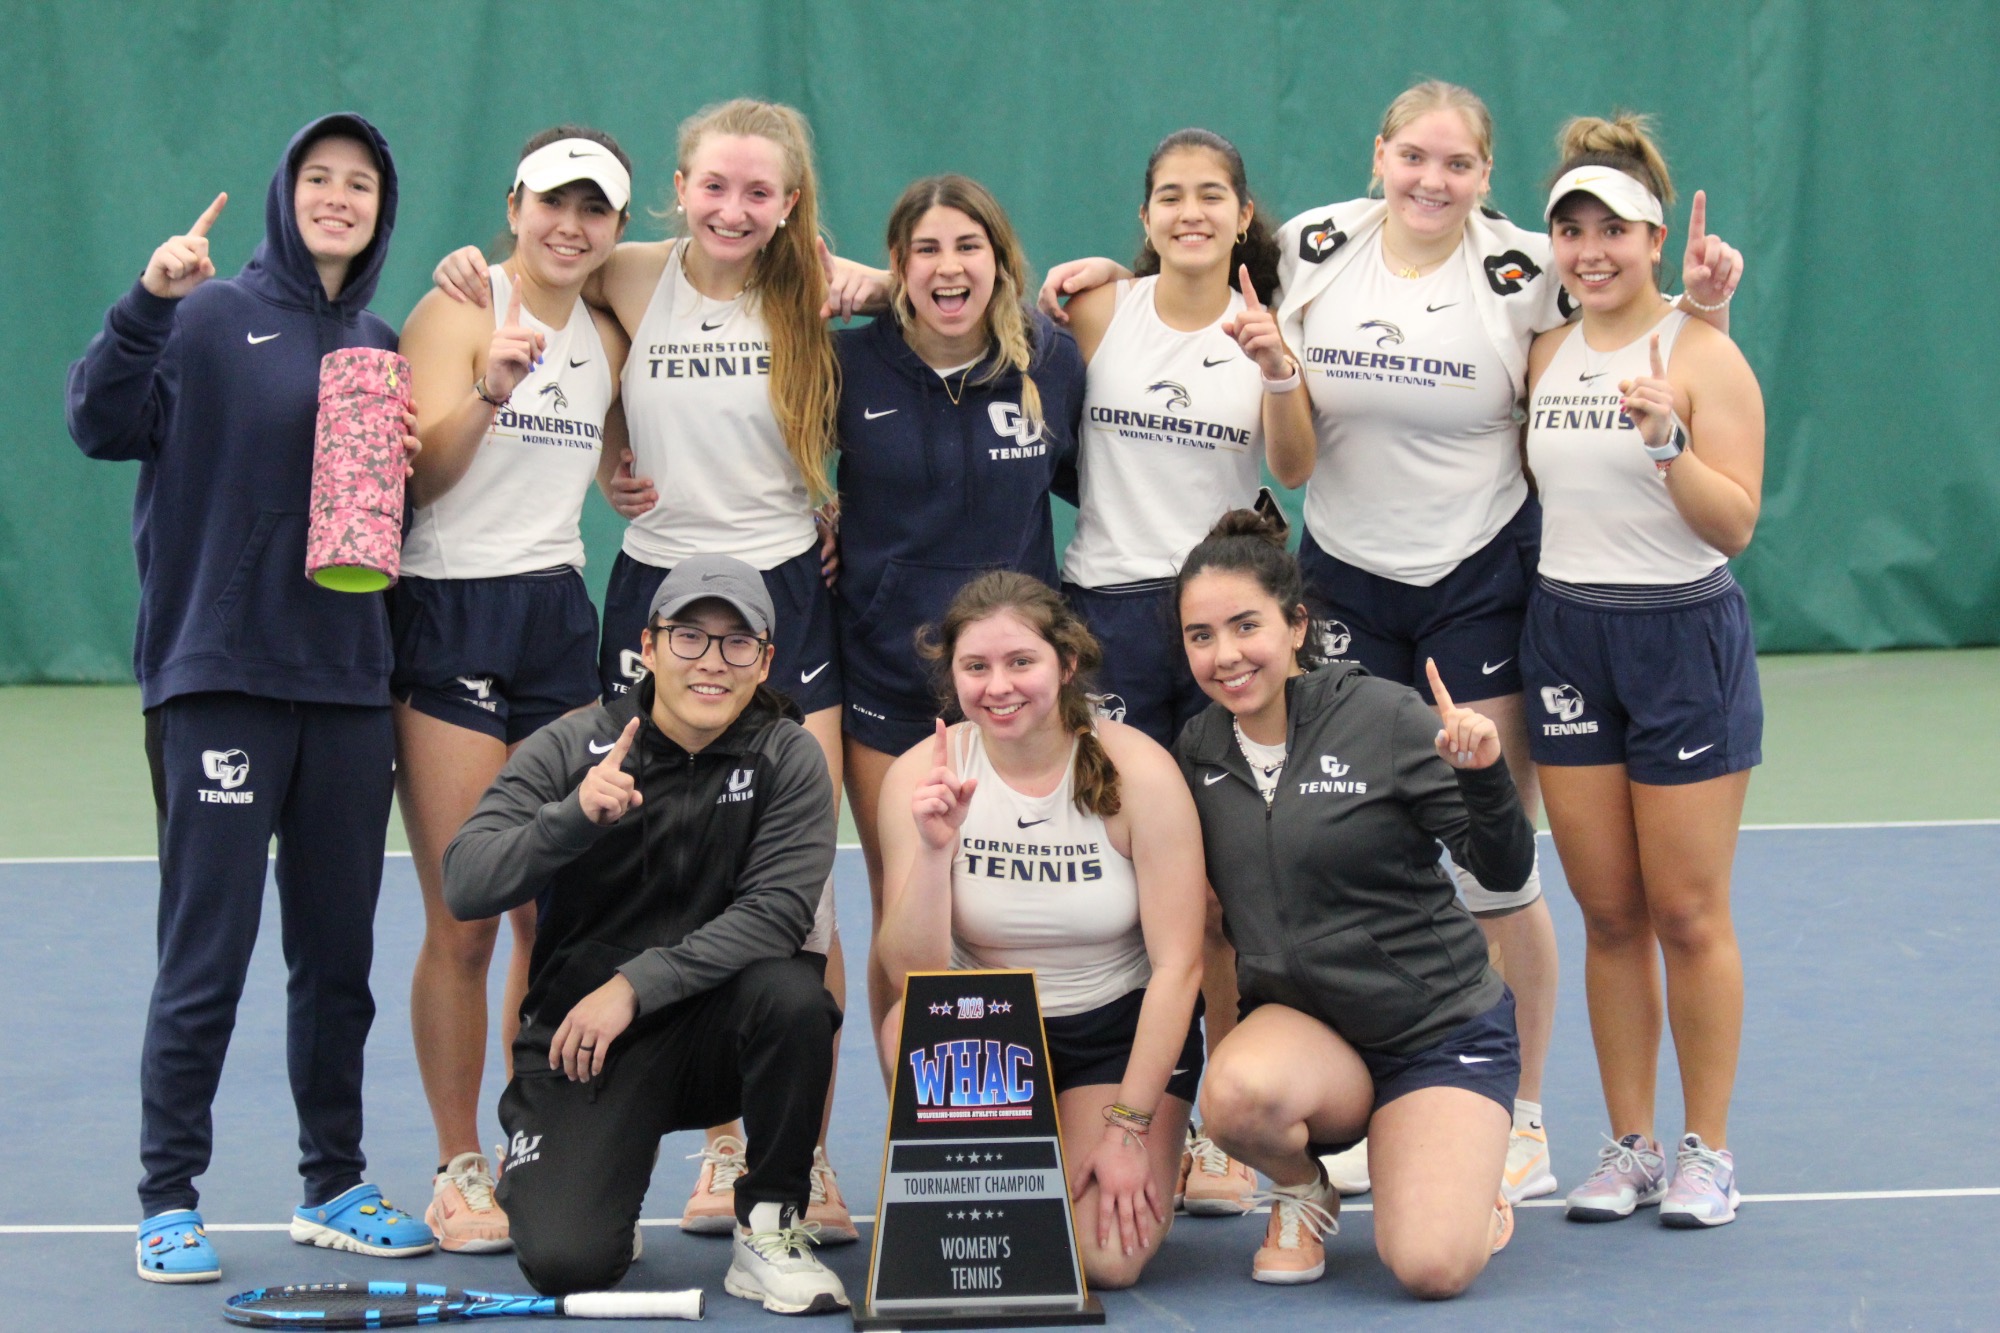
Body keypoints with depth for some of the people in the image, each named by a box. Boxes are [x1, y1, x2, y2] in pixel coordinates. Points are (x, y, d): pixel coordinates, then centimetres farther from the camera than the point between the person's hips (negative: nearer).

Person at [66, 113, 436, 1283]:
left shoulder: (383, 346, 13)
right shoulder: (212, 319, -2)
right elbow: (104, 424, -11)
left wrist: (428, 444, -3)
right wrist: (148, 302, -23)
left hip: (349, 683, 5)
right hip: (220, 679, -5)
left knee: (340, 954, 11)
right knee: (206, 955, -4)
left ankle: (335, 1186, 22)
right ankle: (170, 1199, 5)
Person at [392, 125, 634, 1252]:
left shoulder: (608, 341, 11)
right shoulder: (457, 312, -6)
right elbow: (424, 471, -17)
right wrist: (490, 388, -34)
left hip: (559, 620, 6)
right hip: (450, 620, -6)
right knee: (464, 924, -3)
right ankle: (459, 1169, 7)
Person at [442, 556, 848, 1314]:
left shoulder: (787, 758, -4)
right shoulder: (567, 750, -6)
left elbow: (777, 911, -17)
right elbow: (464, 889, -16)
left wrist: (636, 984, -25)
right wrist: (574, 816, -32)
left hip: (709, 1032, 1)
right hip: (579, 1042, -1)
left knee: (793, 990, -32)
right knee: (566, 1264, -21)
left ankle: (769, 1228, -12)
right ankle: (554, 1177, 19)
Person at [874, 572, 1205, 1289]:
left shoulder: (1137, 771, -16)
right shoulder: (920, 777, -11)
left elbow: (1177, 965, -14)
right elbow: (912, 973, -17)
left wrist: (1129, 1127, -17)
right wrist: (935, 846, -32)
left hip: (1120, 1026, -2)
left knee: (1106, 1258, -20)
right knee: (912, 1027, -33)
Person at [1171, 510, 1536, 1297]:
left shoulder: (1382, 718, -11)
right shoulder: (1196, 754, 1)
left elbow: (1505, 872, -13)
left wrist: (1483, 774, -31)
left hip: (1441, 1026, -3)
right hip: (1302, 1025, 3)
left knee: (1431, 1268, -22)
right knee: (1236, 1093, -35)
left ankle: (1465, 1193, 16)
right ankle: (1300, 1190, 1)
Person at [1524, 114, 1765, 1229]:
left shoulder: (1702, 355, -8)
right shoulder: (1546, 354, 8)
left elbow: (1736, 524, -12)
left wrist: (1669, 438, -26)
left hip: (1685, 637, -5)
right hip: (1567, 633, 5)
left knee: (1688, 914, 0)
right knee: (1609, 914, 7)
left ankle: (1707, 1152, 11)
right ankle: (1631, 1146, 15)